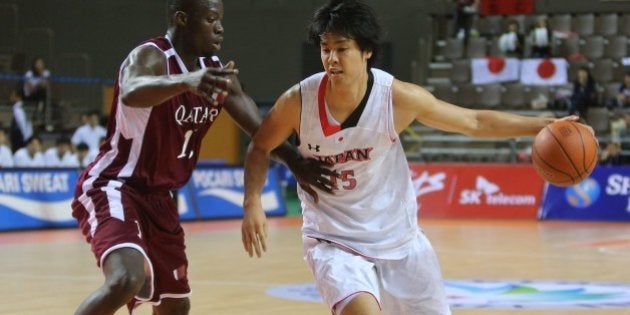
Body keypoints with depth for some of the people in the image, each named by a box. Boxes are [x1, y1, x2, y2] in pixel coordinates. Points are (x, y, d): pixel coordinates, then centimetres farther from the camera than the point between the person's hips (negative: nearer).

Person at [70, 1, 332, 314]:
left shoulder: (214, 69, 2)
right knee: (126, 280, -33)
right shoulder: (150, 56, -21)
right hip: (114, 187, -9)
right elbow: (131, 94, -45)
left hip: (159, 198, 9)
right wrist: (186, 81, -64)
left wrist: (296, 161, -12)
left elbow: (261, 131, 5)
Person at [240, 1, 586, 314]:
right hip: (334, 242, -2)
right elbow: (260, 147, 2)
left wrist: (544, 125, -15)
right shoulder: (298, 101, -17)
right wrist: (252, 204, -13)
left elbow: (475, 122, -7)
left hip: (398, 239, 2)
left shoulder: (397, 96, -17)